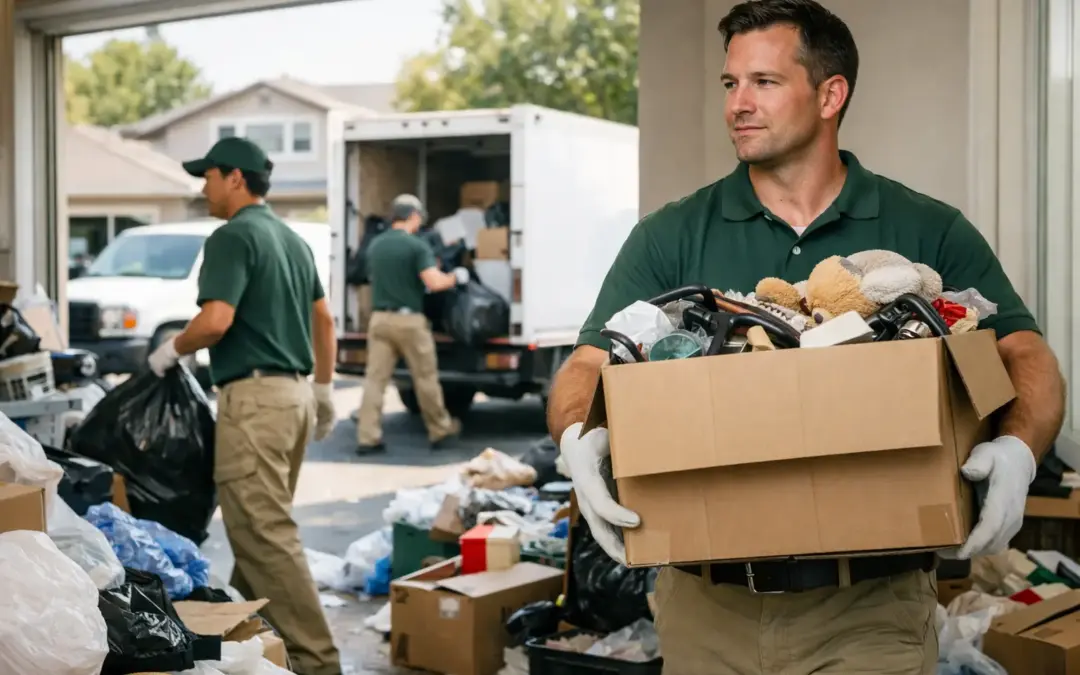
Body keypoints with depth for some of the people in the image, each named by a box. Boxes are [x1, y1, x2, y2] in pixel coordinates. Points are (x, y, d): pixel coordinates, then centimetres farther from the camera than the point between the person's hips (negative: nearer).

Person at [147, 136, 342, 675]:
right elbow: (324, 319, 21)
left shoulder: (232, 237, -11)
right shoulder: (292, 239, 17)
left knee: (263, 534, -8)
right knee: (262, 525, 18)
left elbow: (216, 320, -22)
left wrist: (171, 350, -4)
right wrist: (323, 390, 26)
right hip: (295, 392, 10)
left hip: (255, 396, -10)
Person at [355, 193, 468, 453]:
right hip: (409, 320, -5)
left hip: (380, 319, 5)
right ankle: (440, 430, 22)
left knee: (375, 378, 1)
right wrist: (455, 277, 0)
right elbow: (434, 283, -18)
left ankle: (367, 437, -3)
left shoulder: (375, 245, 11)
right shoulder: (417, 246, -9)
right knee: (425, 378, 8)